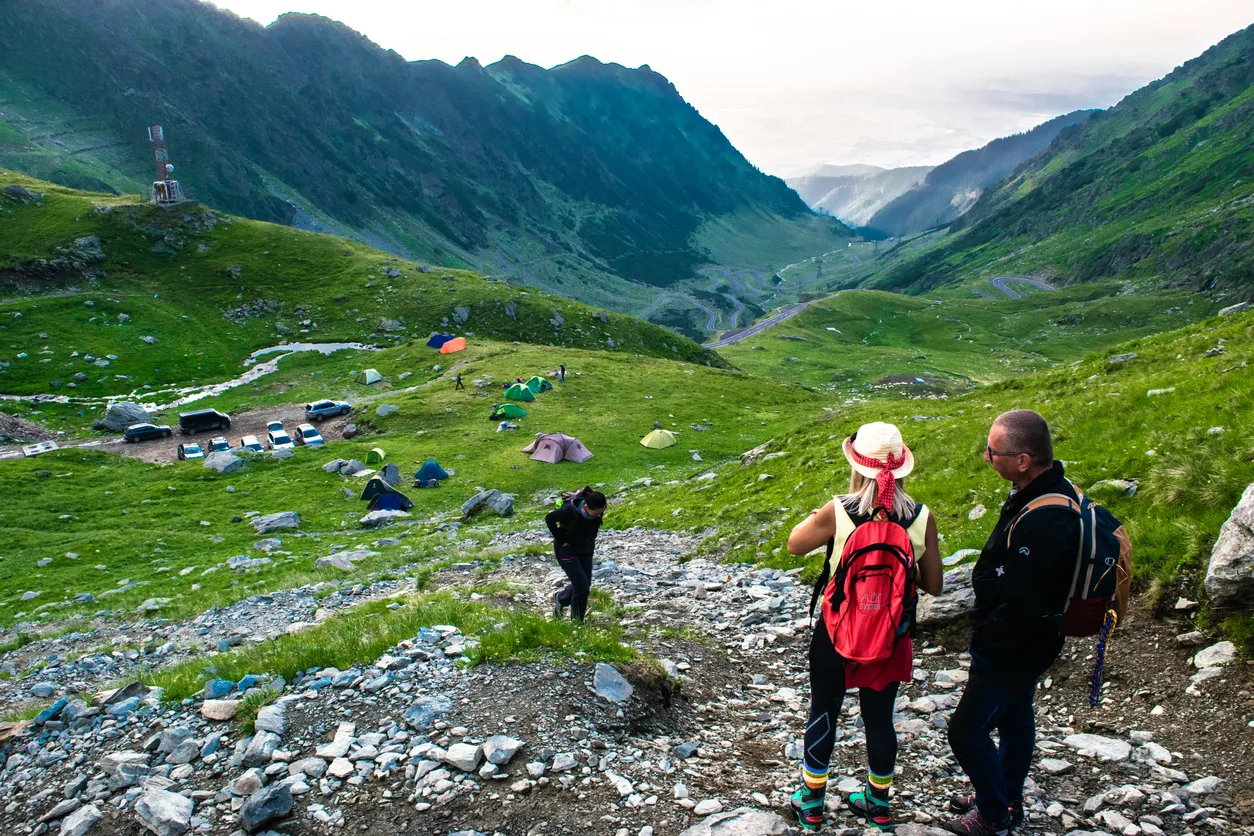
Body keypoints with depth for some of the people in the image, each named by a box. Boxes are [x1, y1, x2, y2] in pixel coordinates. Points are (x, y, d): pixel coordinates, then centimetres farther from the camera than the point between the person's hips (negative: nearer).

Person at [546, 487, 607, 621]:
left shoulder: (597, 510, -18)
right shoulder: (570, 511, -35)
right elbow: (549, 519, -18)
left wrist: (591, 540, 2)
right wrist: (561, 540, -16)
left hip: (586, 549, 6)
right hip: (567, 550, -6)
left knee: (585, 584, 12)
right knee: (582, 587, -8)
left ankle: (560, 599, 41)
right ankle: (577, 623, 12)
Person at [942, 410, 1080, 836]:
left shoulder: (1043, 523, -37)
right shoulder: (1053, 490, -4)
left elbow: (1021, 606, -32)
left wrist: (986, 641, -15)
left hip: (1013, 649, -10)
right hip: (1024, 644, 10)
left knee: (967, 730, 5)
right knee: (1014, 717, 26)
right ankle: (1007, 799, 46)